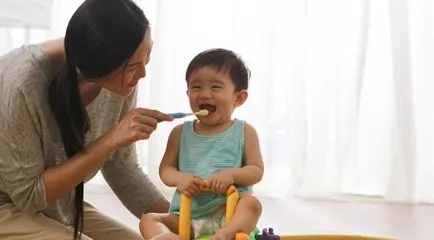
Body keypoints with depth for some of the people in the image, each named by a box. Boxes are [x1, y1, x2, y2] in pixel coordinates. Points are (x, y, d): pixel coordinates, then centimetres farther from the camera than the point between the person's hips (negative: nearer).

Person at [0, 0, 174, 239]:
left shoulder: (122, 78, -13)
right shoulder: (23, 82, -31)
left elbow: (121, 170, -3)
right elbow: (27, 193, -23)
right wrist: (109, 141, -30)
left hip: (59, 207, 6)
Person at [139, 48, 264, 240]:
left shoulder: (244, 132, 4)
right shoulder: (181, 132, 10)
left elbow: (257, 170, 1)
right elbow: (165, 169, 9)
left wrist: (231, 174, -19)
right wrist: (179, 178, -15)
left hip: (229, 213, -2)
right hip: (187, 216, 3)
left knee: (252, 203, -30)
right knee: (148, 220, -15)